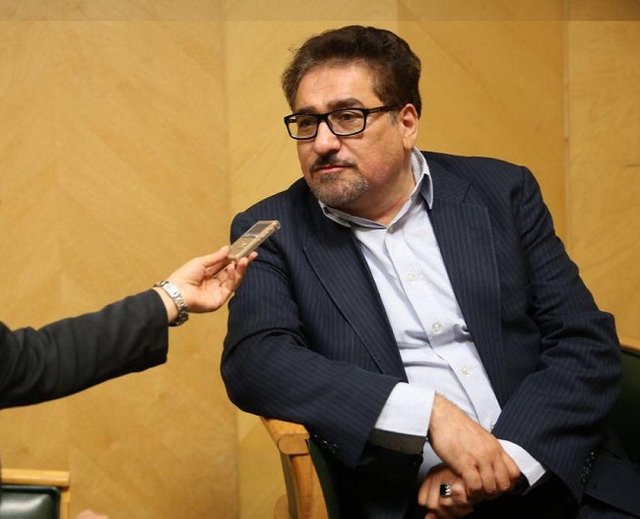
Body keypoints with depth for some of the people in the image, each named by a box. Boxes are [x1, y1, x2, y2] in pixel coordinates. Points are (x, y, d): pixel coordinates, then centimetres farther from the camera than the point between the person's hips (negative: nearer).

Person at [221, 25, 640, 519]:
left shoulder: (500, 192, 7)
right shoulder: (272, 230, 4)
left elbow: (588, 341, 3)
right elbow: (253, 362, -10)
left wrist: (505, 455, -13)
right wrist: (430, 413, -19)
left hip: (555, 477, 1)